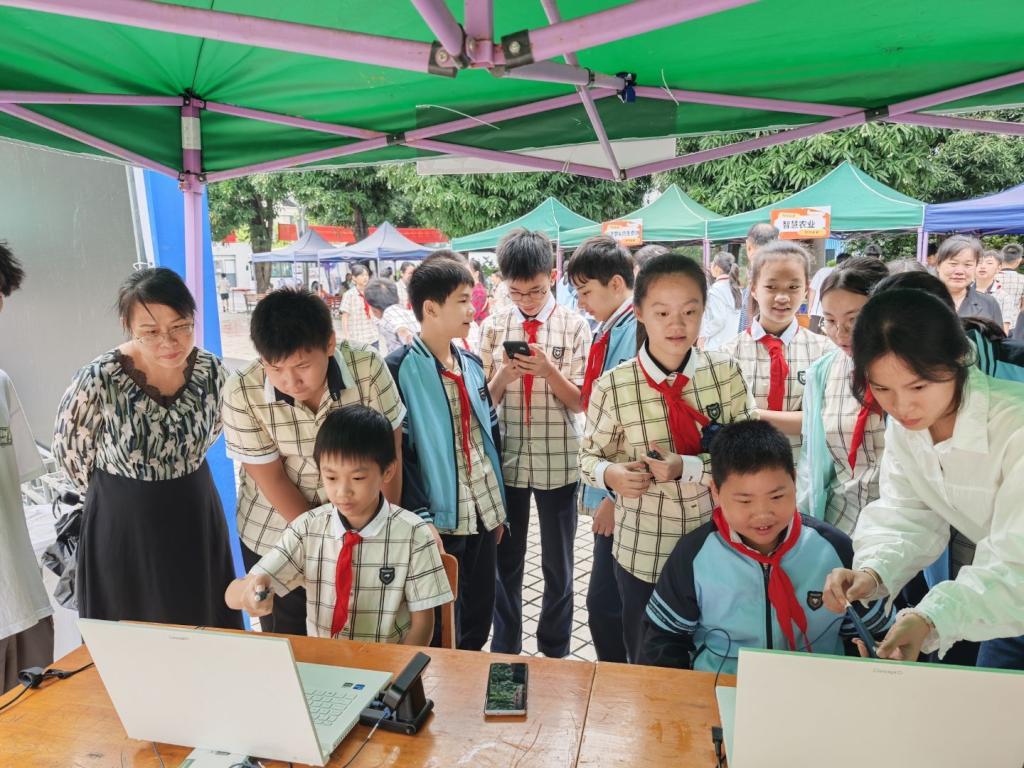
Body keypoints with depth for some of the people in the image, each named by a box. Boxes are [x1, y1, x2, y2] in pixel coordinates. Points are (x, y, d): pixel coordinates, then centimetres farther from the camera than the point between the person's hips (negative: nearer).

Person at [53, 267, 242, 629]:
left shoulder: (212, 371, -11)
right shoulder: (98, 381, -23)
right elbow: (68, 451, -5)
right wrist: (122, 491, 7)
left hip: (196, 516, 3)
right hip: (122, 525, -3)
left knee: (205, 628, 18)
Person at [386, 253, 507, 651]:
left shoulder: (471, 362, 9)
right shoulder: (399, 369, -12)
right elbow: (395, 452, -15)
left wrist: (499, 506, 14)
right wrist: (422, 520, -18)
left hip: (485, 514, 6)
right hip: (440, 520, -6)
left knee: (479, 622, 18)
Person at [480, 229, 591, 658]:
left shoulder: (574, 326, -4)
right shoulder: (493, 327, 1)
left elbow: (581, 402, -6)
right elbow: (484, 401, 2)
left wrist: (547, 370, -23)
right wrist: (503, 375, -19)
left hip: (558, 462, -1)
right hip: (507, 459, 2)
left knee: (558, 566, 13)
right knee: (506, 562, 14)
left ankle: (554, 654, 34)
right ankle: (505, 651, 34)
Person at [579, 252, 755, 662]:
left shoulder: (726, 374, -6)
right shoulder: (613, 386, -11)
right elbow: (589, 456, 0)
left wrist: (687, 468, -21)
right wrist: (610, 473, -22)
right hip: (642, 551, -1)